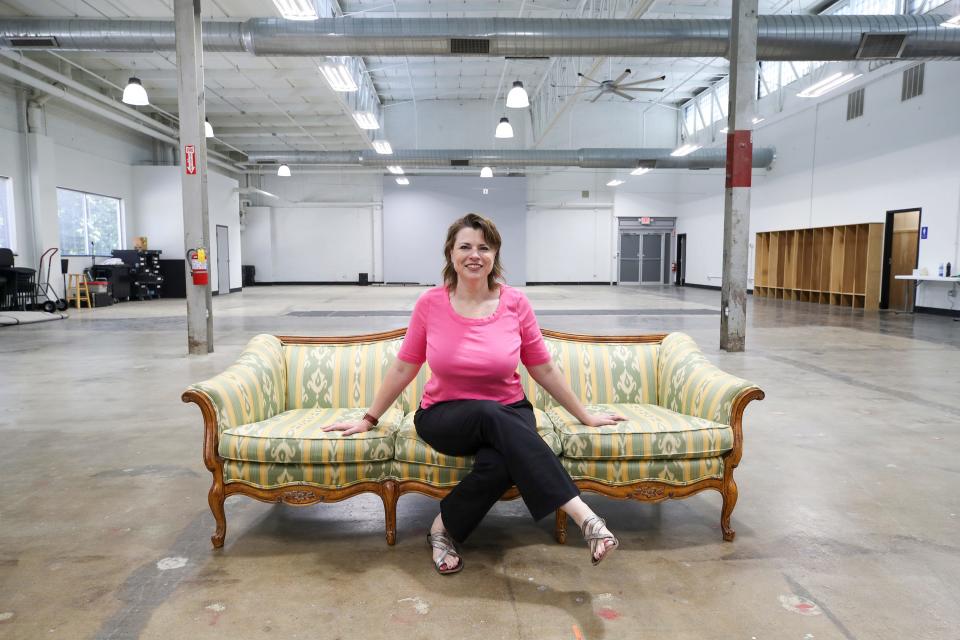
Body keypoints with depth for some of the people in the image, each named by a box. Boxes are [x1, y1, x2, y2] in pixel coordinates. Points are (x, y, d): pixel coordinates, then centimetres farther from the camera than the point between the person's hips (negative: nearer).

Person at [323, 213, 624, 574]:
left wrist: (585, 416, 8)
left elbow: (544, 370, 4)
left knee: (498, 463, -36)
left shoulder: (515, 304, -4)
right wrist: (369, 419, 10)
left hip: (508, 415, 1)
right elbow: (403, 368, 5)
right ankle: (584, 517, -34)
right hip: (445, 417, 0)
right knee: (490, 414, -36)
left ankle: (444, 528, -9)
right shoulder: (430, 304, -5)